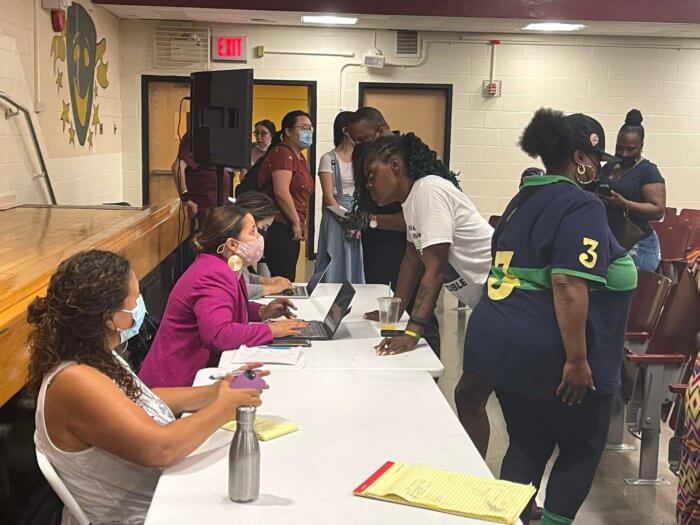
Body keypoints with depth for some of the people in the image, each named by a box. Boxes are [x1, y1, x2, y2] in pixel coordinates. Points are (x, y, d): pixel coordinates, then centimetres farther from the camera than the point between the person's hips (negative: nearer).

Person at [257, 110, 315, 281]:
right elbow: (281, 192, -20)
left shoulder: (299, 157, 21)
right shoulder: (282, 153, -10)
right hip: (278, 228, -10)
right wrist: (296, 223, -13)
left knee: (288, 280, 9)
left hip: (291, 230, 10)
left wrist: (301, 225, 18)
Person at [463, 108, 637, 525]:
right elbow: (568, 286, -24)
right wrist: (577, 359, -22)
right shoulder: (582, 205, -14)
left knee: (528, 444, 19)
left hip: (499, 340, 8)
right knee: (582, 450, 11)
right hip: (545, 352, -8)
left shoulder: (524, 199, 14)